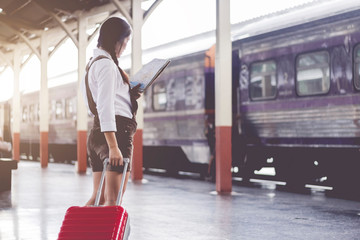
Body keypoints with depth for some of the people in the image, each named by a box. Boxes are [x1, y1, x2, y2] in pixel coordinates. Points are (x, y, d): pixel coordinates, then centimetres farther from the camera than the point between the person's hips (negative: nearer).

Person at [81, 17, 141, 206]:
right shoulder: (107, 64, -9)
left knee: (99, 197, 11)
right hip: (118, 131, -10)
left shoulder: (92, 63, 22)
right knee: (113, 199, -12)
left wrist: (130, 94, 17)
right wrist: (113, 147, -23)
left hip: (96, 133, 10)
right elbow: (105, 108, -18)